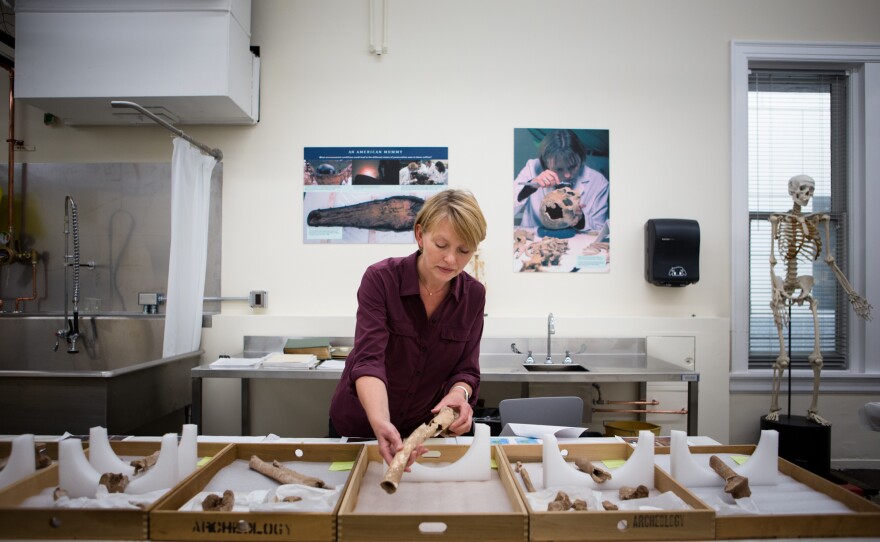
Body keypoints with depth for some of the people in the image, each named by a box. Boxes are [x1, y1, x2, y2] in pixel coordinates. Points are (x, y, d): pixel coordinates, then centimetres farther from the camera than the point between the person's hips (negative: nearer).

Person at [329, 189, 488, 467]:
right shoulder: (380, 279, -23)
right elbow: (369, 359, -32)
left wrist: (458, 394, -31)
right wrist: (380, 422, -49)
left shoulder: (473, 295, -12)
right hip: (360, 425, -2)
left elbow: (466, 368, -9)